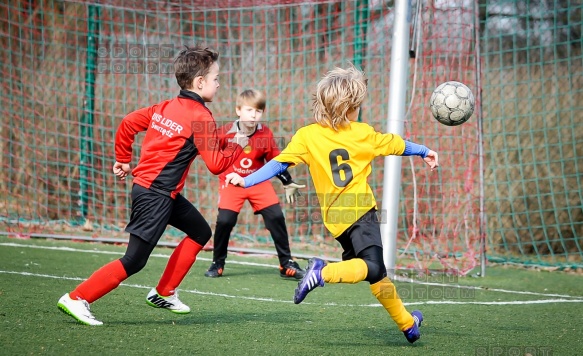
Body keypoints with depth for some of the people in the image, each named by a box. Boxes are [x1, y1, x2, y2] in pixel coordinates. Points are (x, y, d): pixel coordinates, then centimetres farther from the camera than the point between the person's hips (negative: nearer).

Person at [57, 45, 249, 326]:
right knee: (134, 261, -8)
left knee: (201, 232, 19)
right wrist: (238, 147, 2)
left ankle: (164, 293, 21)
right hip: (155, 195, -10)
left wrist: (122, 160, 21)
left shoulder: (165, 107, 10)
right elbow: (216, 164, -14)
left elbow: (128, 123, 11)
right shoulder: (201, 117, -14)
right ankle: (76, 299, -6)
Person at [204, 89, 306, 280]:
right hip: (231, 182, -2)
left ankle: (286, 264, 6)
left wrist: (288, 183, 0)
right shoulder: (226, 133, -19)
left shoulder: (266, 135, -11)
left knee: (276, 217, -6)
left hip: (259, 182, 2)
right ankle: (217, 264, 7)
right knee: (224, 220, -15)